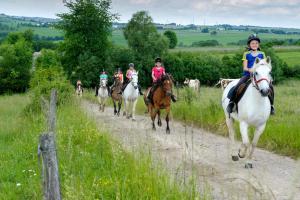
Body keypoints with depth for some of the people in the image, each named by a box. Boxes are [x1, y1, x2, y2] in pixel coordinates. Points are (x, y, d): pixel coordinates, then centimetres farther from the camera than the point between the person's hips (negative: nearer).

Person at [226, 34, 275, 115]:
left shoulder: (262, 54, 10)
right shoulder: (246, 54, 6)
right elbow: (245, 68, 1)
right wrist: (250, 69, -20)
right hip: (248, 74, -1)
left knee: (270, 87, -19)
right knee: (237, 86, -26)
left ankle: (271, 105, -1)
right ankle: (231, 102, -10)